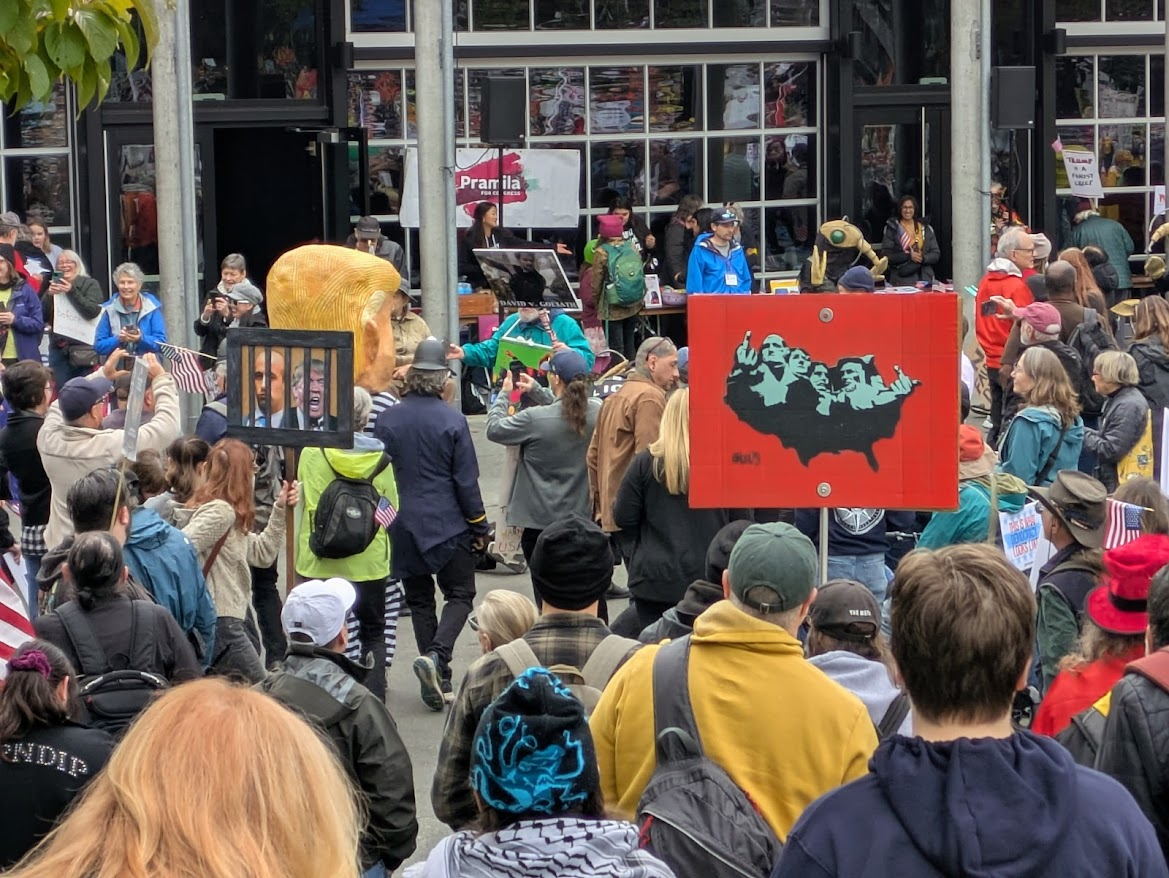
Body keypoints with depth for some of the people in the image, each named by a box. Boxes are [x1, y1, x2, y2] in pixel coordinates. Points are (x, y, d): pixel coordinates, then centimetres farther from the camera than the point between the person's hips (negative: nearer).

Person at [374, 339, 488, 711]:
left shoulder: (386, 420, -2)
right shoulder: (452, 421, -9)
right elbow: (466, 481, -6)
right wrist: (480, 527, 4)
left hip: (404, 527, 3)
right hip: (449, 524, -3)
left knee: (419, 601, 11)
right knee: (460, 594, 8)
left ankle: (437, 684, 10)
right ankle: (436, 655, -17)